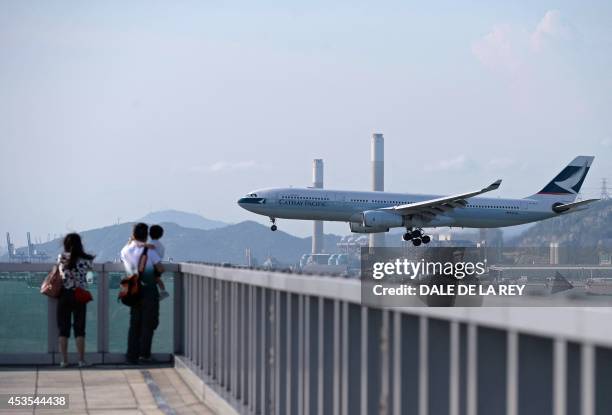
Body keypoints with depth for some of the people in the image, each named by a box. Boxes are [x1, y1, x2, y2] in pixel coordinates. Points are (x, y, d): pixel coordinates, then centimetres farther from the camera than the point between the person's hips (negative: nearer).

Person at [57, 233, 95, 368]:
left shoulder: (61, 258, -3)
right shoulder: (85, 260, -7)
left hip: (64, 295, 1)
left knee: (63, 329, 7)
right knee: (79, 329, 5)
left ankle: (64, 360, 7)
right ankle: (81, 360, 4)